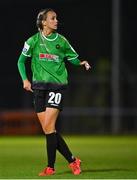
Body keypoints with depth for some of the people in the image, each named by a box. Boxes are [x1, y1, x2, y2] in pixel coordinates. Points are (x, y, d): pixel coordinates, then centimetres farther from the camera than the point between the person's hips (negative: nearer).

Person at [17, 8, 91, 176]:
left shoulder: (61, 40, 4)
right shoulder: (33, 41, 3)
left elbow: (73, 58, 14)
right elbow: (21, 61, 11)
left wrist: (81, 63, -7)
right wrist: (25, 79, -1)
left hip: (57, 85, -2)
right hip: (39, 86, 2)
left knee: (48, 127, -13)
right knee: (47, 129, -1)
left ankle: (50, 166, -4)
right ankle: (72, 160, 9)